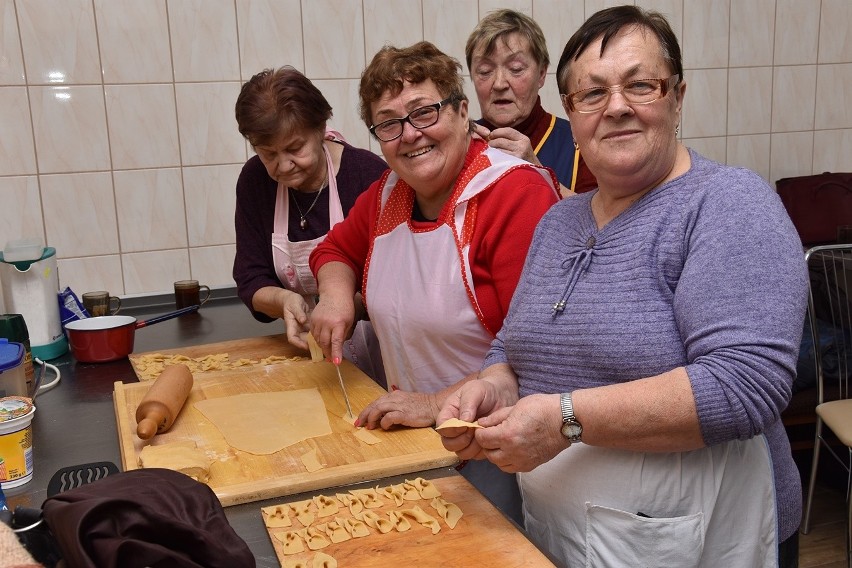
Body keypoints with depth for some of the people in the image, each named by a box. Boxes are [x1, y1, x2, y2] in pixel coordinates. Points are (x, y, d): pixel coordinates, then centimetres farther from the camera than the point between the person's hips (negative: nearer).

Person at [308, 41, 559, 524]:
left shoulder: (517, 193, -21)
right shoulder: (387, 194, 3)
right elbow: (339, 248, 23)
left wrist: (439, 403, -23)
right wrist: (336, 294, 0)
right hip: (412, 434, 7)